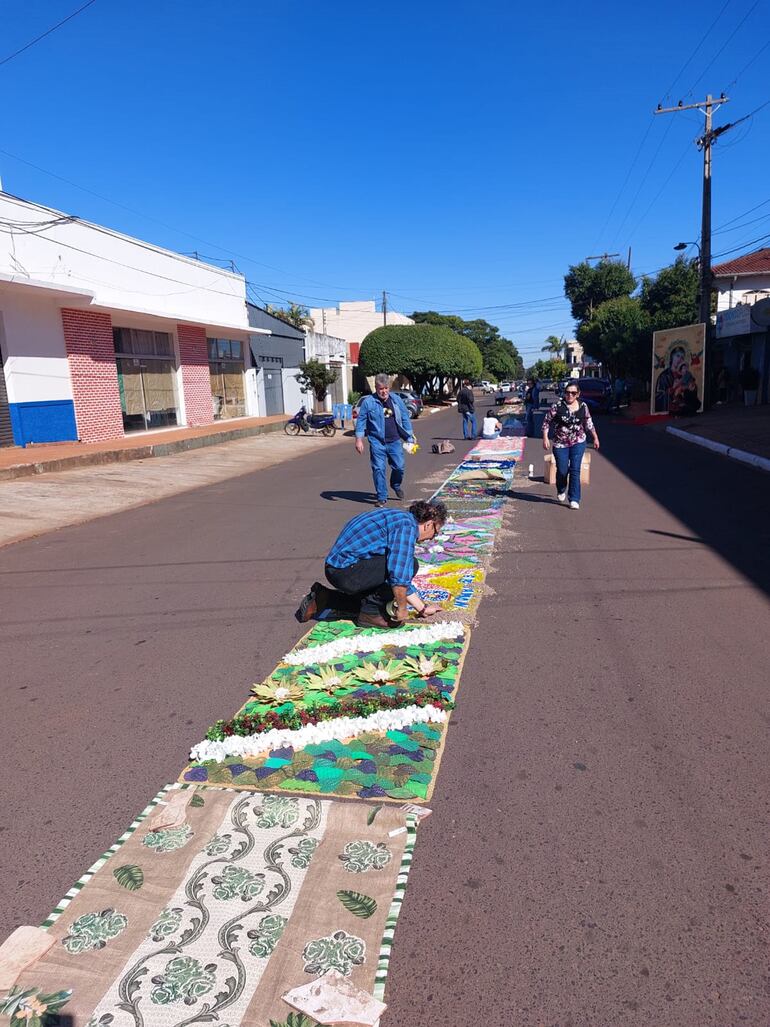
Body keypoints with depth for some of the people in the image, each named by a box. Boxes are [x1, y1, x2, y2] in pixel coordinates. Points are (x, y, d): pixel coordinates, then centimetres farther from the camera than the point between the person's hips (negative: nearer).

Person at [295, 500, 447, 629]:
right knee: (409, 564, -11)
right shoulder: (407, 525, -13)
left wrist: (422, 608, 29)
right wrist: (401, 608, -7)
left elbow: (401, 578, 26)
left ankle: (322, 599, 24)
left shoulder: (400, 519, 19)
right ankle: (372, 612, 0)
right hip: (347, 570, -10)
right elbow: (399, 575, -23)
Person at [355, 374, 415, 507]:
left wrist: (410, 437, 10)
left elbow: (405, 419, 11)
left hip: (395, 441, 3)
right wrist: (359, 439, -8)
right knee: (379, 469, -2)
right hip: (377, 442, -2)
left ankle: (396, 486, 37)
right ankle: (382, 497, 9)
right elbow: (361, 421, -2)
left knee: (399, 467, 6)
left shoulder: (397, 400, 5)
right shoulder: (368, 402, -4)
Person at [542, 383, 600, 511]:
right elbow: (547, 422, -4)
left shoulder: (583, 406, 1)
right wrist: (545, 438, -12)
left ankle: (574, 499, -1)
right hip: (560, 443, -1)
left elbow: (589, 423, 14)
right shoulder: (557, 406, -9)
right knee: (562, 470, 3)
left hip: (578, 443, 1)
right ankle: (561, 491, 35)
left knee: (575, 470, -6)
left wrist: (595, 438, 18)